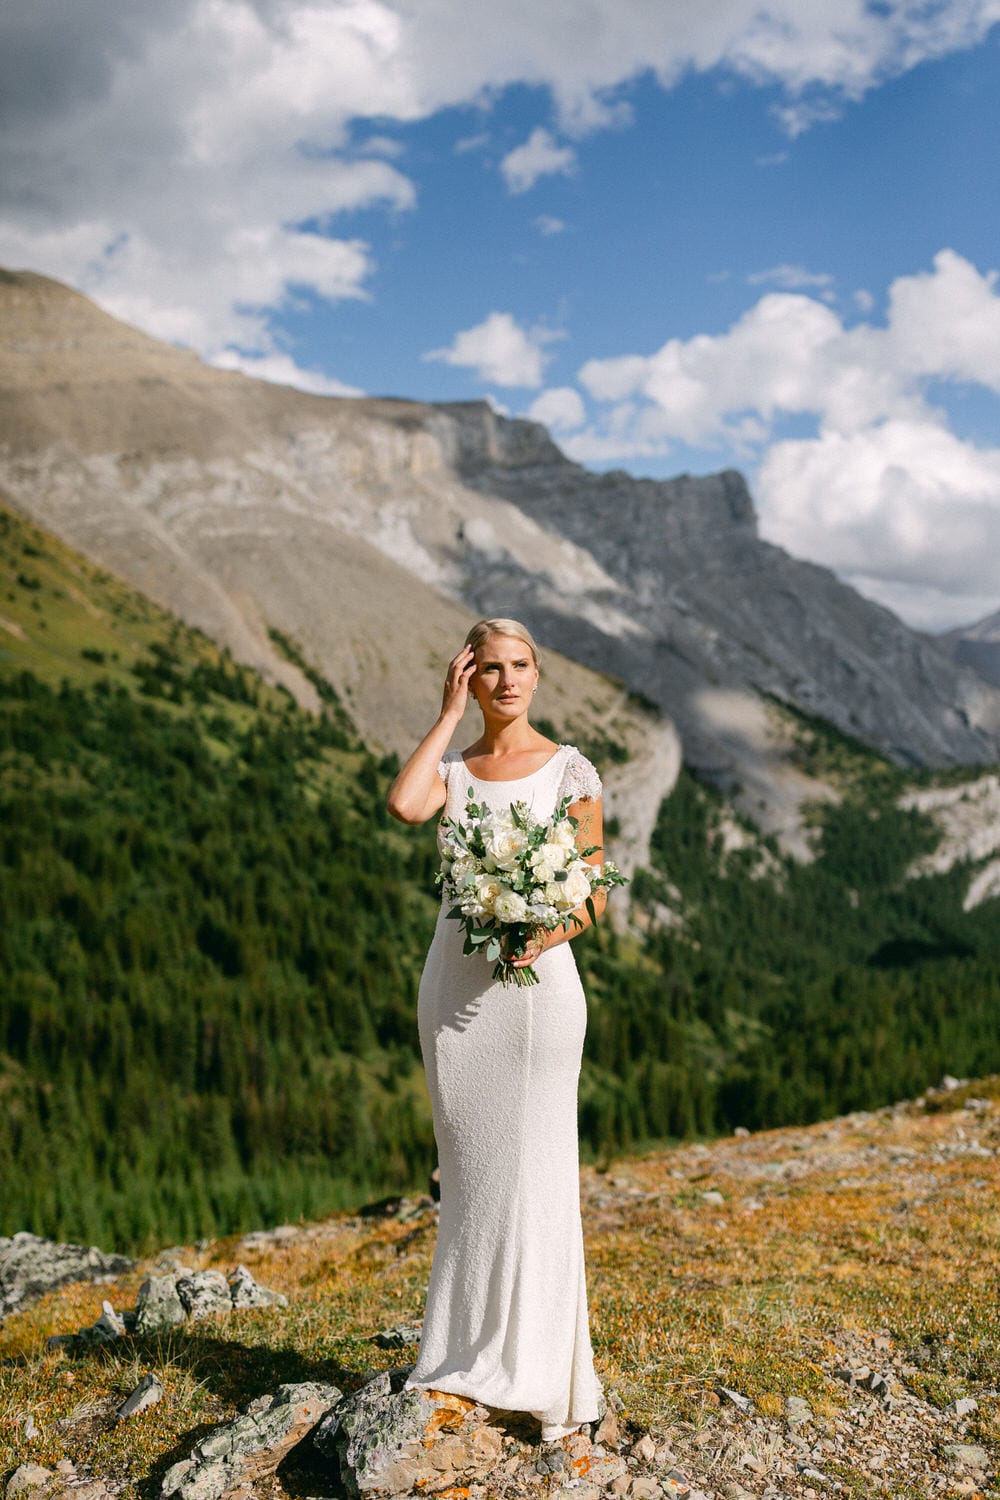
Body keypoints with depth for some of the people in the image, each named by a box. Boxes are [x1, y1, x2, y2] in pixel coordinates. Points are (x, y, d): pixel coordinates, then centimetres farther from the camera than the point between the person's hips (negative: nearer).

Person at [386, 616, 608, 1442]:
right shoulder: (453, 767, 9)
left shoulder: (570, 769, 0)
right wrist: (451, 714, -6)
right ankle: (472, 1357, 20)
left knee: (533, 1174, -2)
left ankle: (542, 1373, 8)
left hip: (536, 981, -3)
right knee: (469, 1178, 9)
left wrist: (547, 935, -21)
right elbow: (403, 804, -14)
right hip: (454, 980, 4)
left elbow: (594, 891, -1)